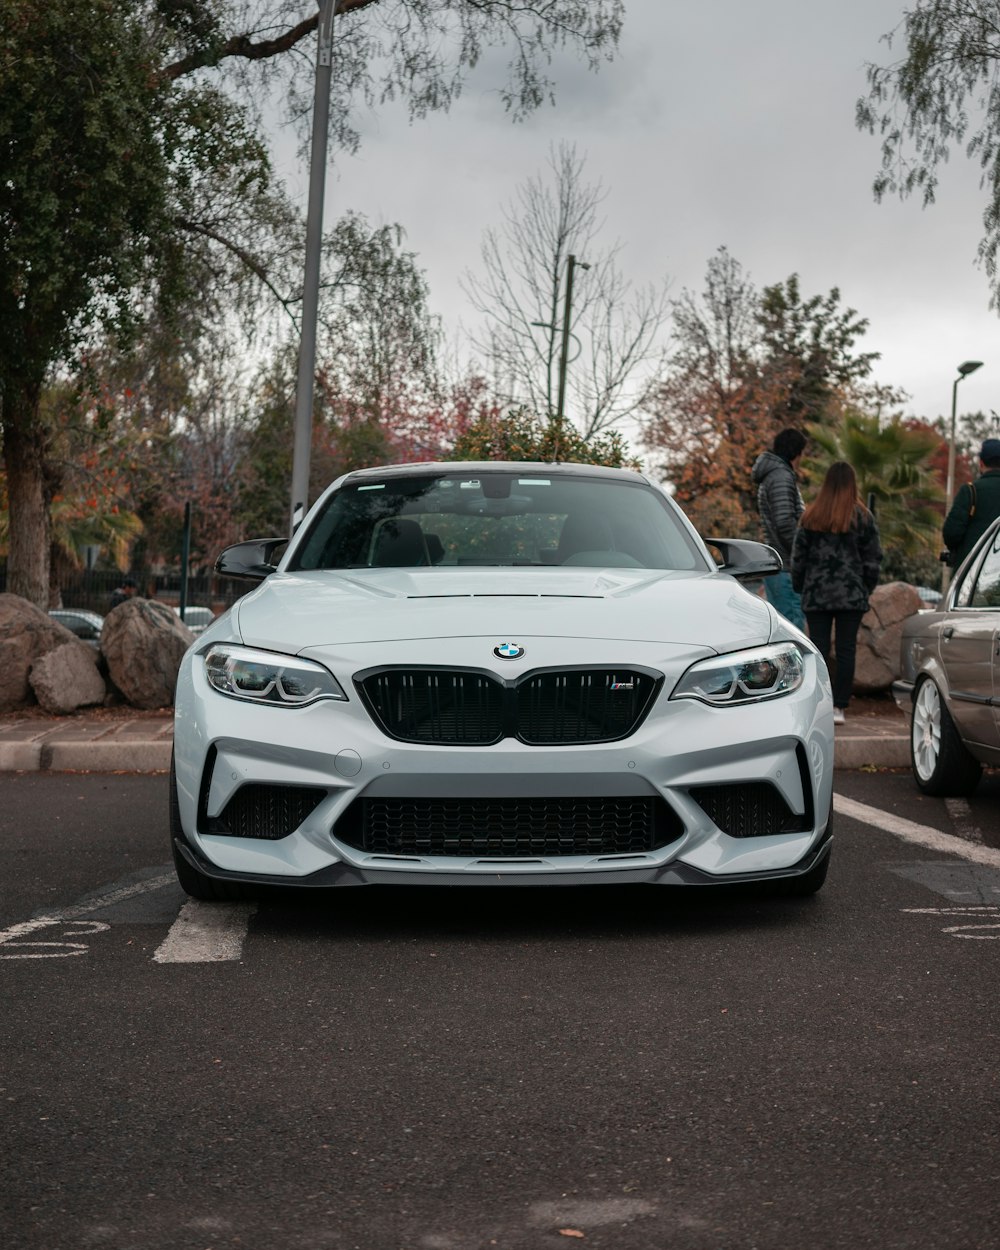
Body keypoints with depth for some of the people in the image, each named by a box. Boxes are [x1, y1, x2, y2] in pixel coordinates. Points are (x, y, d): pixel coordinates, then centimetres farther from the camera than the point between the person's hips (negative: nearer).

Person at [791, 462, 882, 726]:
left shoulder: (810, 517, 1)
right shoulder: (862, 517, -2)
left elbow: (798, 556, 5)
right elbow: (872, 557, 1)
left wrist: (799, 586, 16)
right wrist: (867, 587, 13)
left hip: (816, 595, 1)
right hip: (852, 595, -1)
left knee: (819, 649, 3)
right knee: (846, 649, 2)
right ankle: (838, 707, 0)